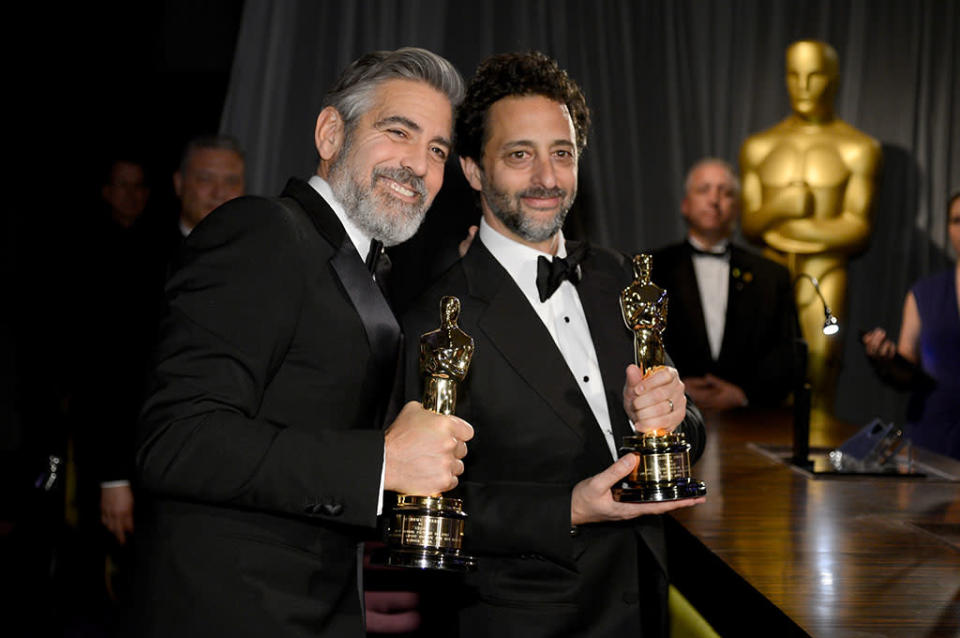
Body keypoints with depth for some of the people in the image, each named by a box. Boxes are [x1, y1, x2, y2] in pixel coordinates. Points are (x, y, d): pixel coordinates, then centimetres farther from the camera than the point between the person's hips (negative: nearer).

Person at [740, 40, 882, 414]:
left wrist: (784, 227, -4)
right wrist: (778, 207, -12)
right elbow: (748, 225, 9)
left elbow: (857, 232, -2)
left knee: (818, 403, -6)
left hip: (825, 282, -2)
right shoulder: (758, 148, 13)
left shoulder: (859, 149, 4)